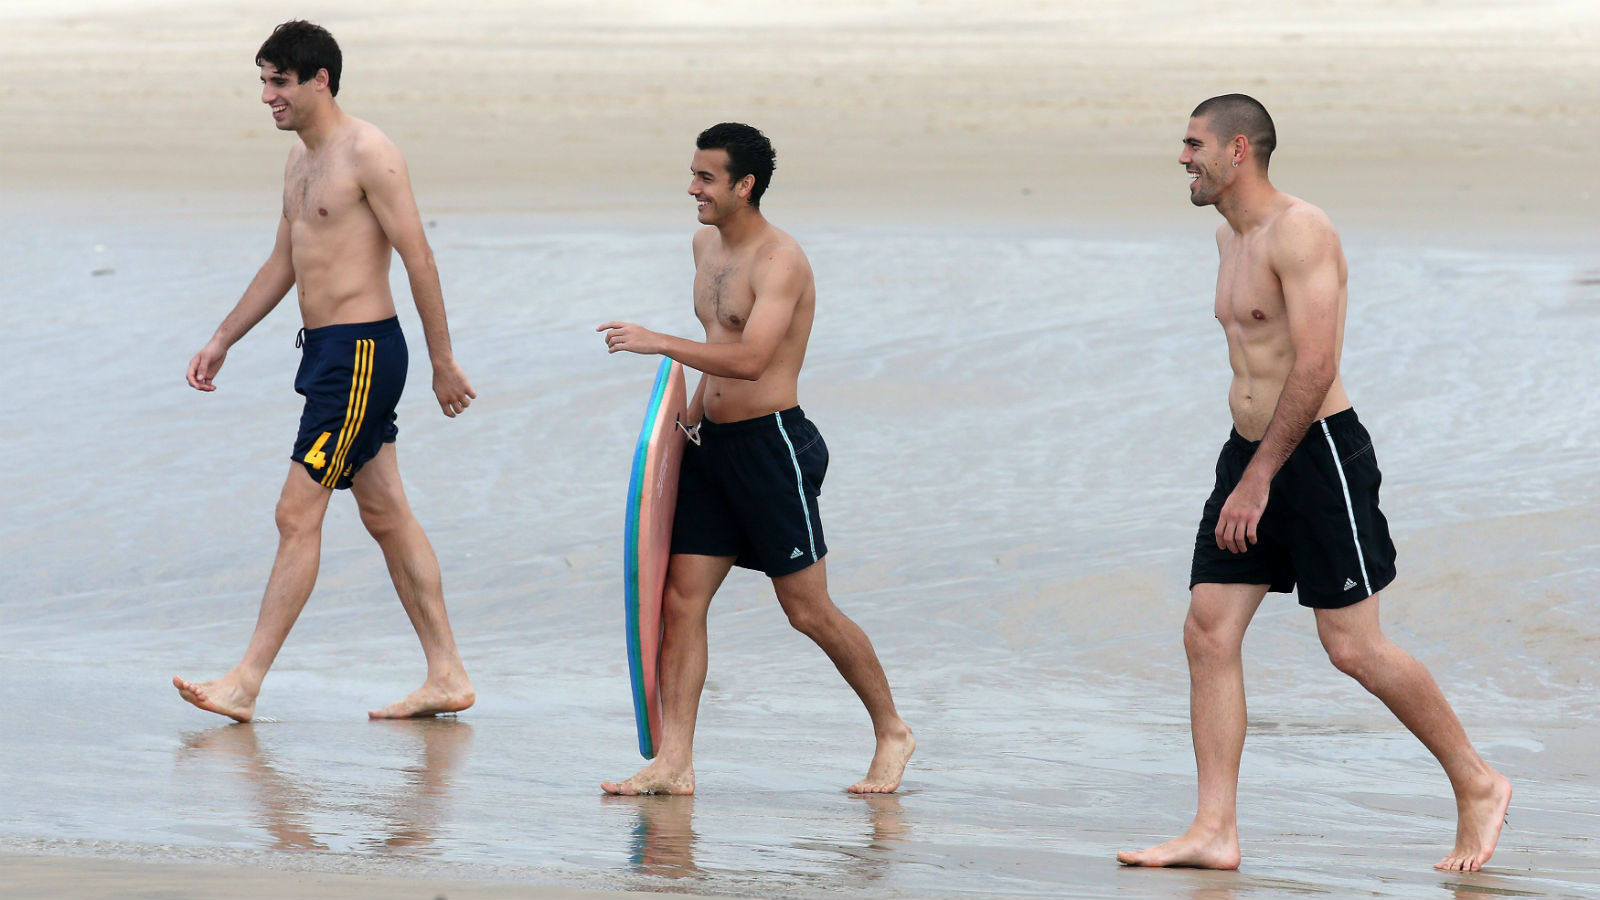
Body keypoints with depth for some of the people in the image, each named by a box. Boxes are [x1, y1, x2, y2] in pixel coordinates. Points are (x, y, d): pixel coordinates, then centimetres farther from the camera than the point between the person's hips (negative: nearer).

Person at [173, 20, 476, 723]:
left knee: (298, 515, -9)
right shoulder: (301, 160, 15)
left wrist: (443, 363, -14)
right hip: (326, 350, 10)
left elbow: (418, 257, -14)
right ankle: (446, 677, 14)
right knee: (387, 516, 10)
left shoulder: (367, 153, -14)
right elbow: (283, 264, 25)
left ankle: (247, 683, -8)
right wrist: (222, 341, 24)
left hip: (361, 352, -10)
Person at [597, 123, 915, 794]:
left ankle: (892, 732, 17)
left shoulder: (780, 260, -16)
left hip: (772, 444, -8)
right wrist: (693, 410, 24)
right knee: (680, 597, -1)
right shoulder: (706, 245, 11)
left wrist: (658, 343, -27)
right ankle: (673, 763, -1)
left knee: (808, 610, 0)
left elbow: (751, 358, -29)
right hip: (714, 443, 8)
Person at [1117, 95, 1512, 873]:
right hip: (1250, 454, 9)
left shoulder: (1300, 231, -15)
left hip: (1316, 452, -9)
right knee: (1208, 633, -2)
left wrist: (1260, 479, -23)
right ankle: (1215, 831, -3)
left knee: (1352, 647, -6)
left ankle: (1478, 786, 10)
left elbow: (1314, 366, -22)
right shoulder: (1230, 237, 15)